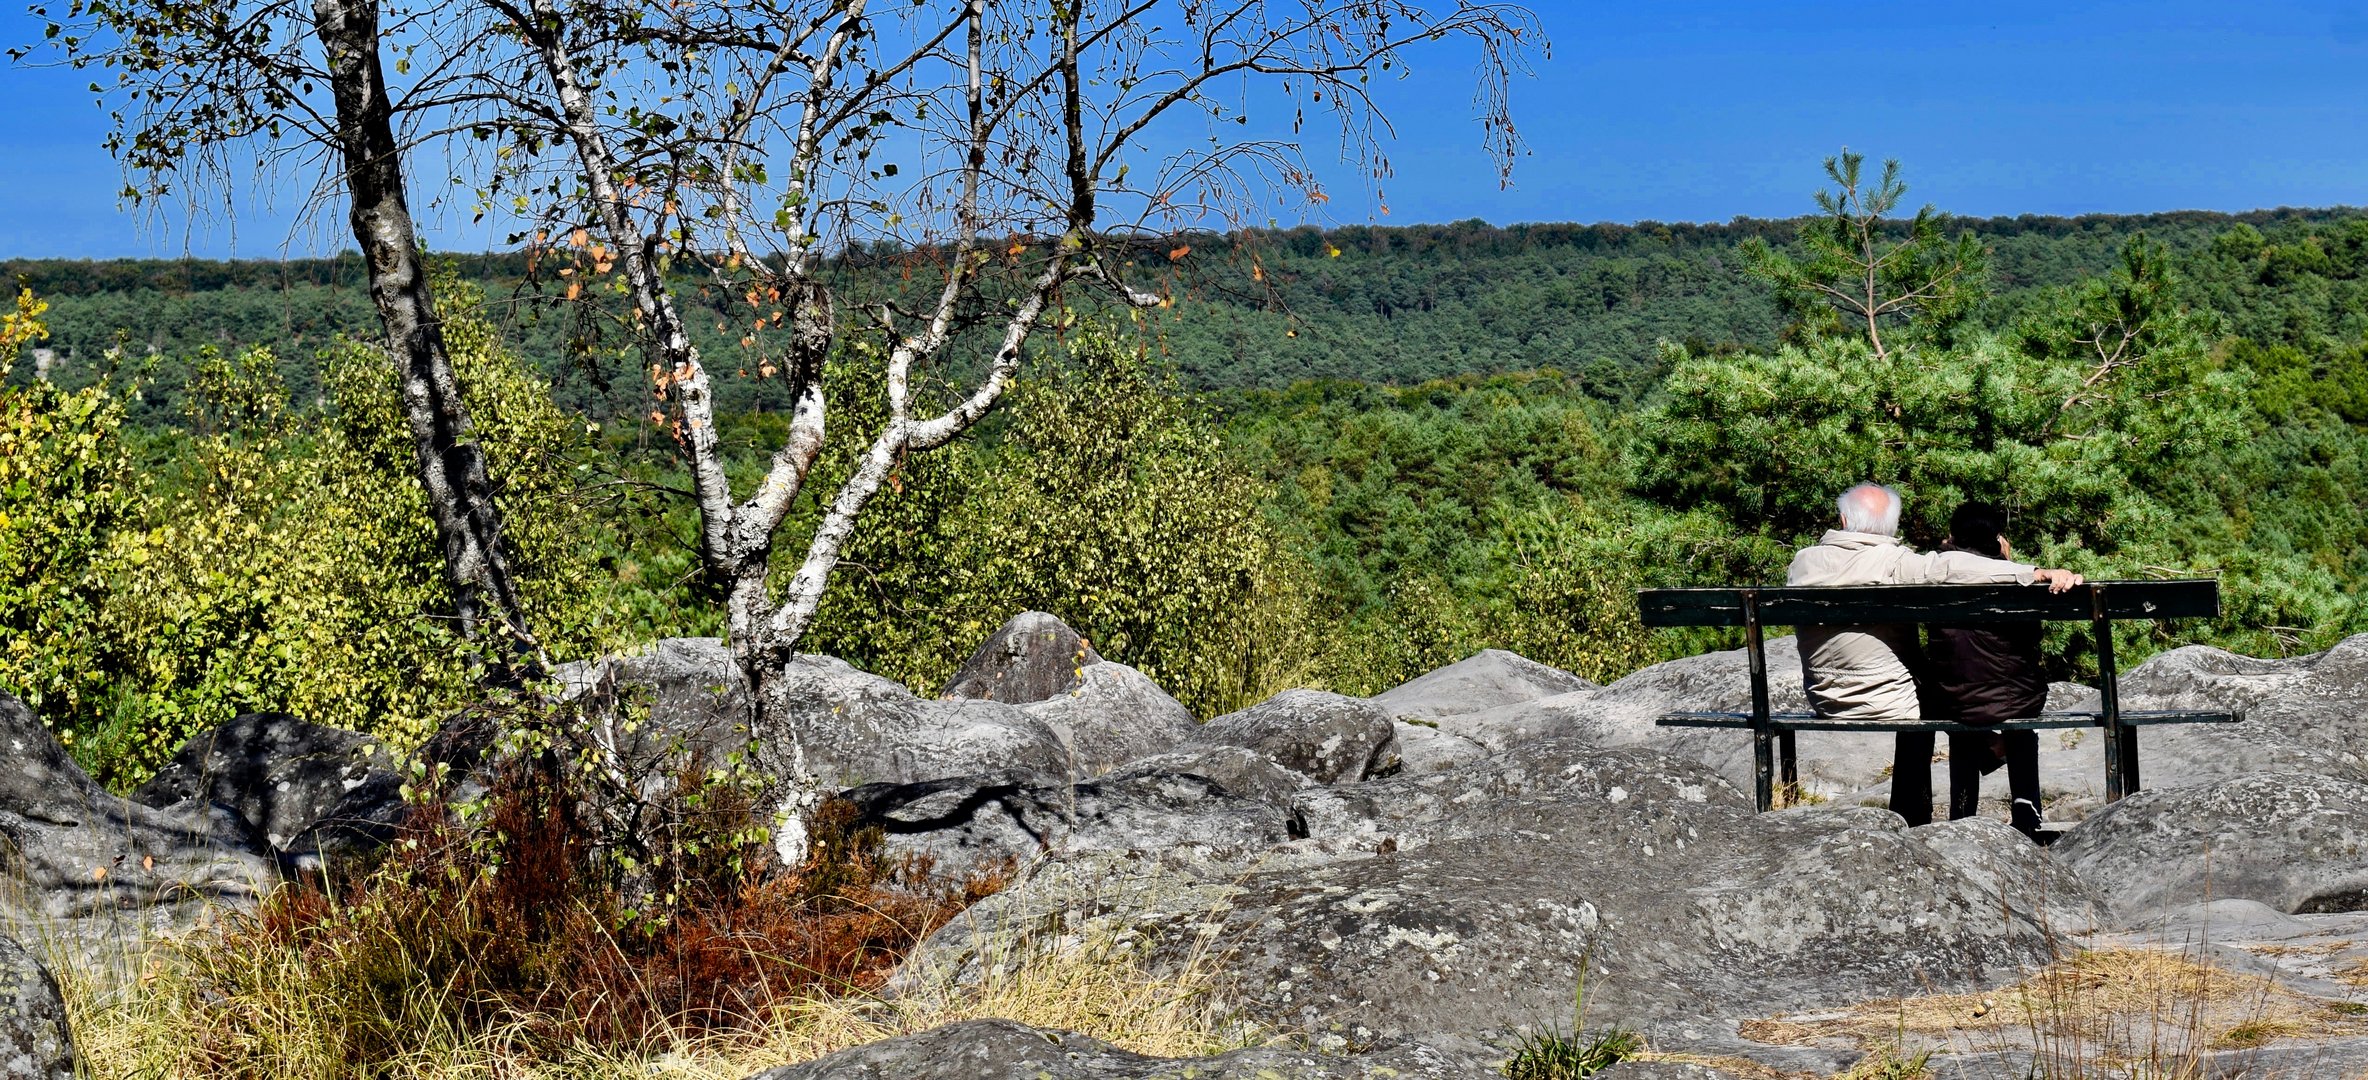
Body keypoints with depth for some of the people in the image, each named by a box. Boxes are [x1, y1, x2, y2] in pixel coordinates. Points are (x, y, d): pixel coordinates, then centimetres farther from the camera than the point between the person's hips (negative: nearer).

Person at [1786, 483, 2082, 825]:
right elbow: (1949, 567, -33)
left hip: (1826, 703, 4)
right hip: (1891, 707, -4)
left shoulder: (1802, 562, -7)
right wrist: (2038, 574, -37)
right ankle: (1914, 822, 31)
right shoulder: (1892, 562, -20)